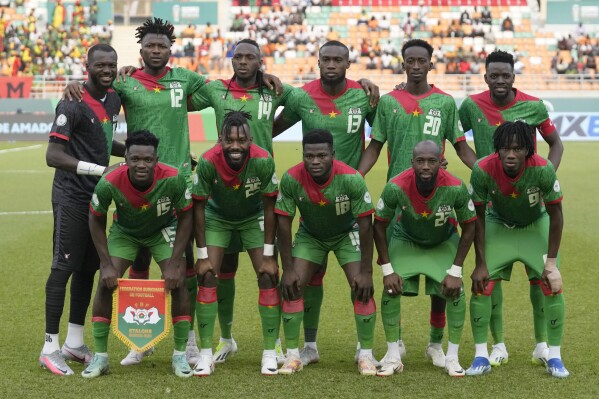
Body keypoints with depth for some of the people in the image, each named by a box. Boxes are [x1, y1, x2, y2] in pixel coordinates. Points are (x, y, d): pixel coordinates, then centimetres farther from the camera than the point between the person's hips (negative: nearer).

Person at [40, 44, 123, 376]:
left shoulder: (113, 100, 10)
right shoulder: (73, 105, -16)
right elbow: (53, 155, -23)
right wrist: (100, 169, -29)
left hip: (96, 196, 8)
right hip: (71, 197, -8)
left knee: (88, 269, 12)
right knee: (63, 267, -6)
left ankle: (74, 342, 22)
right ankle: (50, 347, 0)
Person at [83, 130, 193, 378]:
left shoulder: (173, 179, -35)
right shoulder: (109, 183, -34)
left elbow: (185, 217, -17)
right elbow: (96, 220, -14)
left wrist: (174, 263, -21)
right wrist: (107, 264, -18)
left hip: (163, 230, 0)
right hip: (124, 231, 0)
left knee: (177, 283, -14)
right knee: (106, 283, -13)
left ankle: (180, 355, 1)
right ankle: (100, 357, -1)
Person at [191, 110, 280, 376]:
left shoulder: (263, 161, -31)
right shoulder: (208, 162, -32)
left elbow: (269, 208, -19)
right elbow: (198, 207, -19)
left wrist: (268, 256, -18)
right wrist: (202, 255, -18)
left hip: (254, 218, 0)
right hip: (217, 217, 0)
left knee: (268, 278, -9)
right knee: (207, 278, -11)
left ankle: (270, 353, 1)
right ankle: (205, 354, -3)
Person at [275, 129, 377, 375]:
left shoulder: (352, 179, -33)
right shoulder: (291, 179, -28)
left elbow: (365, 224, -24)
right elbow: (284, 223, -18)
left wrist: (366, 272, -23)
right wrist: (288, 270, -17)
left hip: (347, 234, -2)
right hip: (309, 235, 2)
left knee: (362, 289, -14)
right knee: (292, 287, -10)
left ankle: (366, 355, 0)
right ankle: (292, 355, 2)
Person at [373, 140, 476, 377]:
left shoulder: (456, 189, -33)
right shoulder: (396, 187, -33)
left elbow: (469, 228, -15)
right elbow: (379, 226, -15)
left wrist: (455, 271, -17)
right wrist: (388, 270, -17)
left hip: (444, 243, 0)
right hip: (406, 241, 0)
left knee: (455, 292, -14)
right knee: (391, 290, -14)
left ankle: (452, 358, 0)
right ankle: (393, 357, -1)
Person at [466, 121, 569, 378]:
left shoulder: (543, 170, -32)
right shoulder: (482, 171, -30)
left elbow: (555, 215, -18)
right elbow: (478, 218, -15)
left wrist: (551, 263, -16)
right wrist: (481, 264, -14)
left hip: (536, 227, 0)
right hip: (498, 227, 1)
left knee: (553, 287, -9)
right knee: (481, 286, -9)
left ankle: (554, 357, 5)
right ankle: (481, 357, 4)